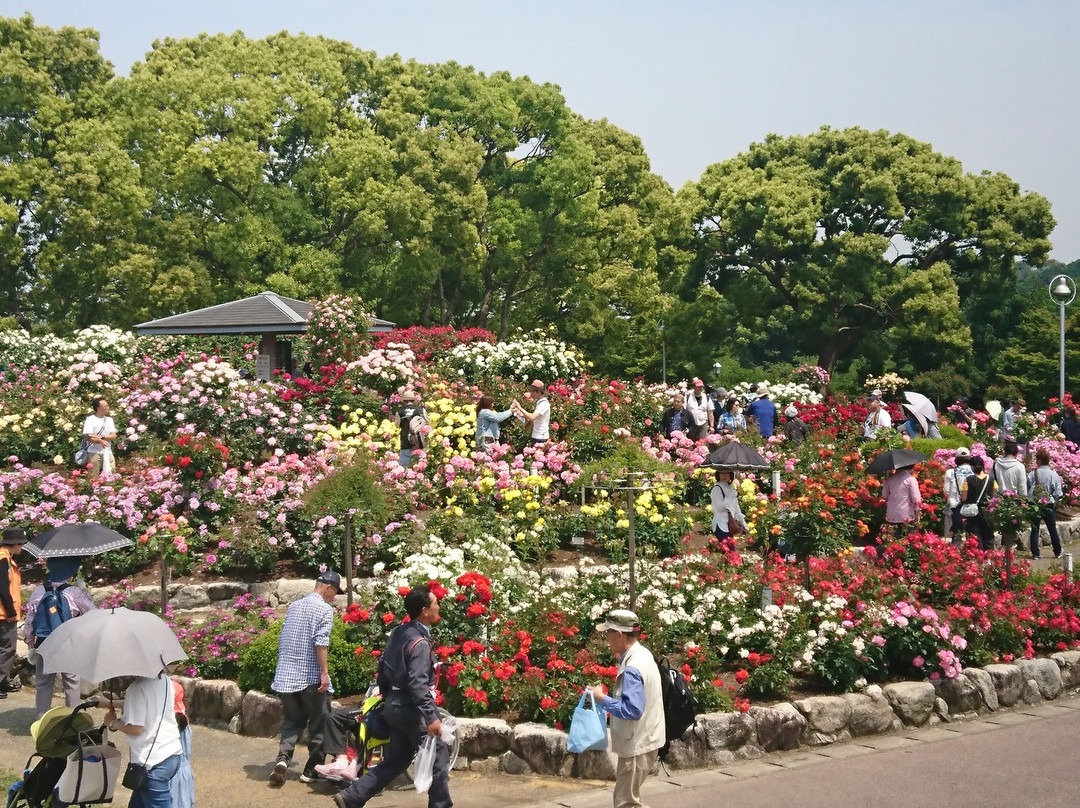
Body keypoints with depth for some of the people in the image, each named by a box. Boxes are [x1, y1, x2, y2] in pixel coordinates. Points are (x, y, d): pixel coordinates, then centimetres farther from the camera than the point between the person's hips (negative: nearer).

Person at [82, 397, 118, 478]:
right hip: (94, 453, -5)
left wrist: (101, 437, -13)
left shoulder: (109, 420, 11)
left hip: (107, 452, 5)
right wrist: (100, 441, -23)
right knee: (94, 478, -3)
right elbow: (88, 437, -13)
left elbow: (113, 436, 1)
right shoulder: (90, 420, -4)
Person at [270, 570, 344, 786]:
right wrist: (324, 673, -17)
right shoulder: (324, 609, -8)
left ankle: (282, 758, -10)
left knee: (292, 722, 12)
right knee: (318, 725, 7)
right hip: (311, 677, -6)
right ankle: (311, 770, 11)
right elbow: (320, 642, -18)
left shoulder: (294, 606, 14)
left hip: (287, 676, 6)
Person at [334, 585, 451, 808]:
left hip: (395, 705, 9)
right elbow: (418, 684, -27)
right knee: (438, 757, 3)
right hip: (412, 708, -9)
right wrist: (431, 717, -28)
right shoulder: (419, 643, -20)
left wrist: (387, 695, 27)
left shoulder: (398, 632, 7)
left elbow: (383, 665, 16)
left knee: (395, 760, 15)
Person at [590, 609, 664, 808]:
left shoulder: (632, 669, -26)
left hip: (637, 744, -10)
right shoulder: (642, 654, 6)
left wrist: (602, 699, -21)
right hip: (641, 740, 10)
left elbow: (632, 709, -30)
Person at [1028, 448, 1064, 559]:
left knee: (1035, 529, 8)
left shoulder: (1033, 474, -10)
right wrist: (1054, 501, 13)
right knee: (1052, 529, 13)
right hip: (1049, 505, 0)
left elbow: (1027, 491, -5)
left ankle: (1035, 553, 5)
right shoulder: (1054, 474, -9)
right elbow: (1057, 493, -6)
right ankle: (1058, 552, 23)